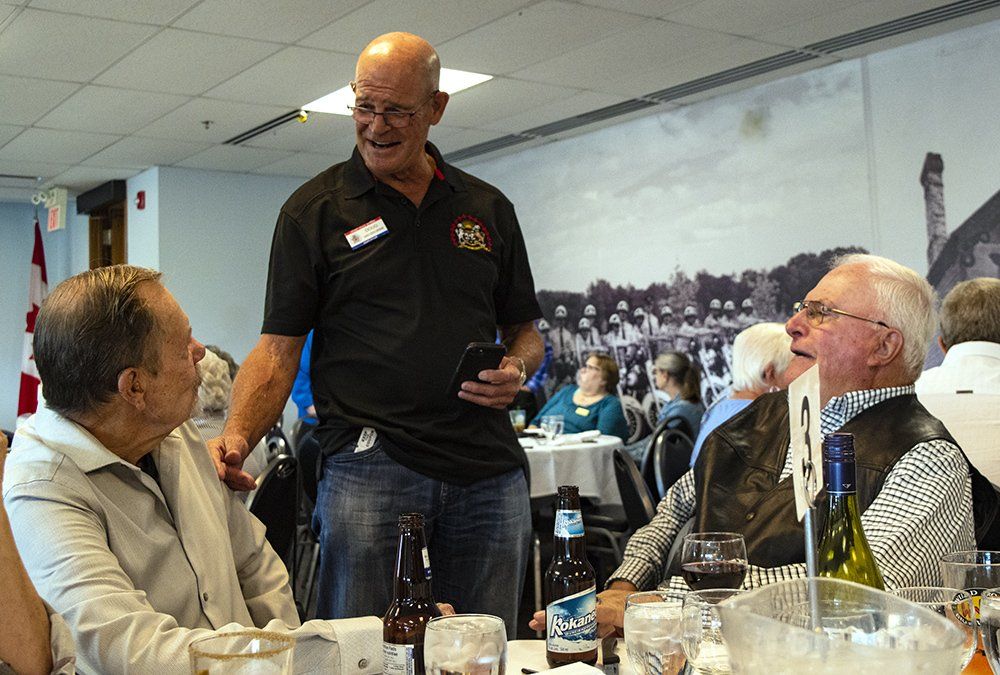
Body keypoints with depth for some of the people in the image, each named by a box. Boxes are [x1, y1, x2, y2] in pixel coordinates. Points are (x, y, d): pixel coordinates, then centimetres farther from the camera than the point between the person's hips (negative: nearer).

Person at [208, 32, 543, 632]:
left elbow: (525, 330, 20)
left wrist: (517, 369, -3)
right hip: (368, 464, -3)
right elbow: (279, 350, 0)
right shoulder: (314, 210, 5)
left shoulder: (488, 208, 13)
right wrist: (237, 437, -16)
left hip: (489, 469, 3)